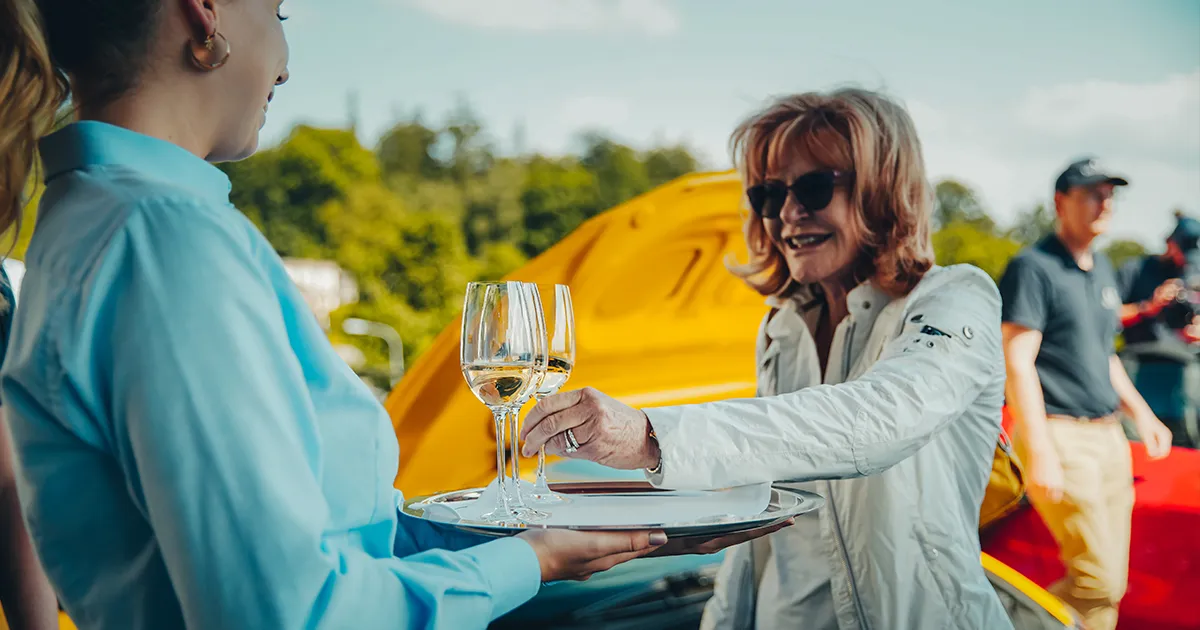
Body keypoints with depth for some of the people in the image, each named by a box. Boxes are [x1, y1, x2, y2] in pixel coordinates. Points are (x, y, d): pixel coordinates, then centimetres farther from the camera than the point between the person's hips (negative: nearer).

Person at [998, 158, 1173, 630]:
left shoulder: (1103, 270, 17)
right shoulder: (1034, 267, -9)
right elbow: (1017, 362, -15)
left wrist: (1141, 414, 19)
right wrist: (1040, 453, -20)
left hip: (1108, 436, 8)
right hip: (1061, 434, -8)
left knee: (1111, 583, 8)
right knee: (1098, 580, -12)